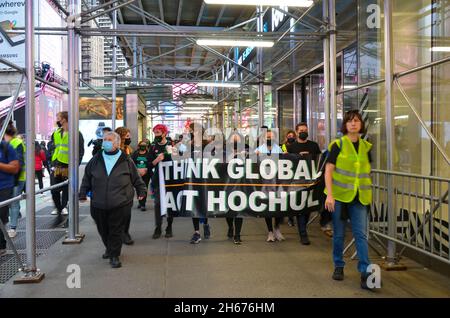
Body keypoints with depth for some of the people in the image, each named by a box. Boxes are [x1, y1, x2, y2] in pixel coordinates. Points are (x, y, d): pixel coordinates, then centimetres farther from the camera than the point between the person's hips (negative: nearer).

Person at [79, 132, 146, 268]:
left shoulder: (126, 161, 0)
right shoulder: (96, 160, 7)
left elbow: (136, 178, 10)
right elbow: (87, 178, 16)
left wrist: (141, 191, 14)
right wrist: (83, 194, 16)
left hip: (120, 204, -3)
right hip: (98, 204, 3)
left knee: (116, 230, 0)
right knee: (103, 230, 15)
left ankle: (114, 255, 12)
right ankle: (109, 248, 39)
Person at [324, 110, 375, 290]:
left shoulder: (366, 147, 9)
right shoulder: (338, 145, -2)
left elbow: (368, 172, 17)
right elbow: (328, 171, -6)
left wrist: (369, 193, 14)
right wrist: (329, 194, -15)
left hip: (359, 197, 2)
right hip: (340, 195, -2)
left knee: (361, 234, -4)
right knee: (339, 234, 8)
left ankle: (365, 272, -2)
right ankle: (338, 266, 24)